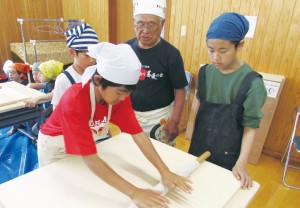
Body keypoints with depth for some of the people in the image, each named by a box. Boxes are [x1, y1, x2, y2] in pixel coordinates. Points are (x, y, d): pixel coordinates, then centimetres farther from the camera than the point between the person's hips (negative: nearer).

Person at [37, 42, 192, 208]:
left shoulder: (119, 95, -25)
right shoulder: (74, 102, -42)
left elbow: (138, 134, -28)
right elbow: (90, 159, -45)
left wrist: (164, 172, -36)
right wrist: (134, 193, -49)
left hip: (85, 145, 4)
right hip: (55, 145, -3)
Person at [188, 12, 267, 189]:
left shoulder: (251, 83, -18)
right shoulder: (205, 72, -6)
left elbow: (251, 127, -15)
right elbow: (200, 106, 4)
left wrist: (242, 163, -20)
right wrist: (193, 137, 7)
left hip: (228, 152, -4)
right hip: (199, 144, 4)